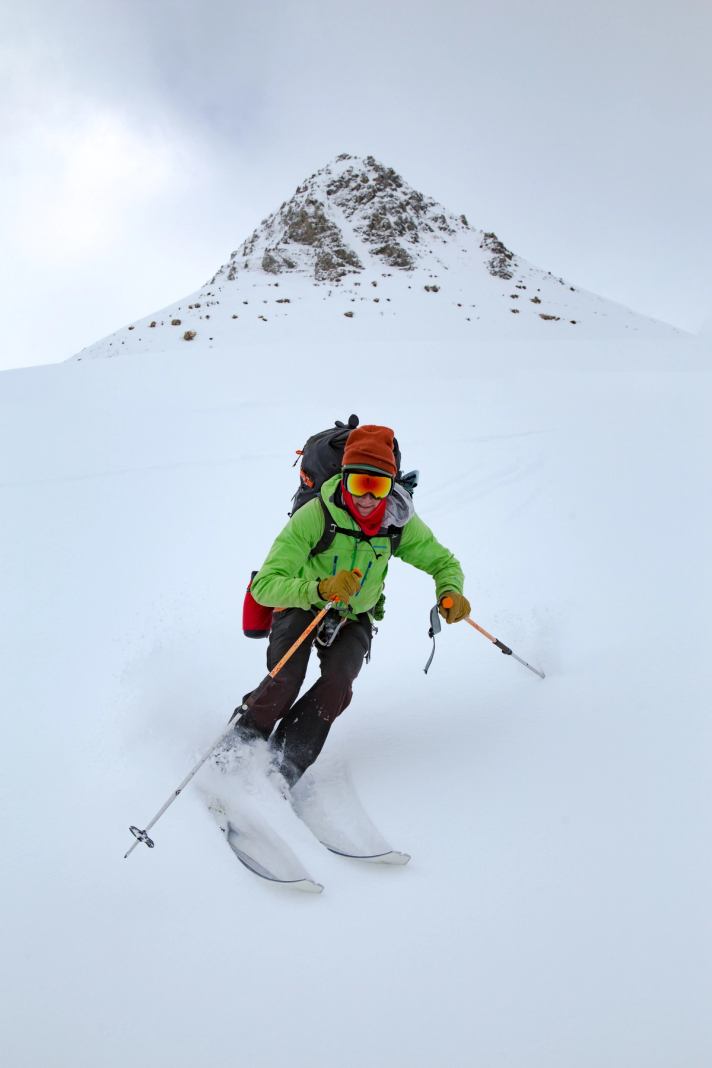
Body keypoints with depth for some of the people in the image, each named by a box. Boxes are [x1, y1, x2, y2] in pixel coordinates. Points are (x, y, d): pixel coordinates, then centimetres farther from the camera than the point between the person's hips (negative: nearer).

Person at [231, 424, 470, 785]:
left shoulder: (399, 522, -20)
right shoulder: (314, 516, -32)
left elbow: (442, 561, -3)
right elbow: (264, 585, -36)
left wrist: (451, 592, -26)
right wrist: (321, 589, -53)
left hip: (354, 619, 3)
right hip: (301, 606, -2)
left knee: (337, 684, -24)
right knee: (286, 680, -25)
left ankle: (284, 768, -6)